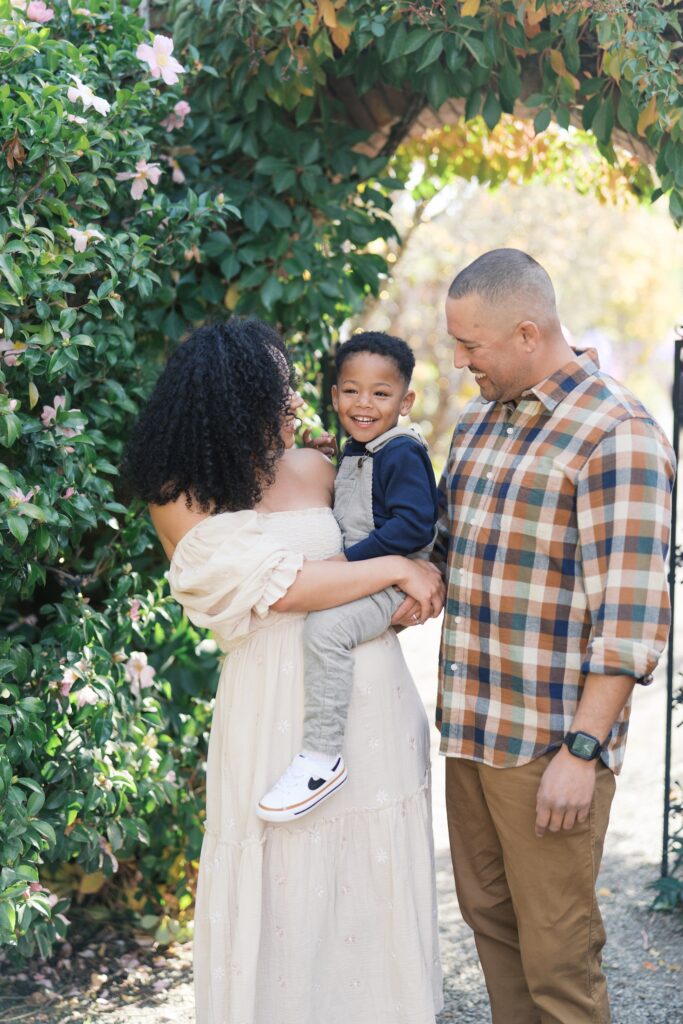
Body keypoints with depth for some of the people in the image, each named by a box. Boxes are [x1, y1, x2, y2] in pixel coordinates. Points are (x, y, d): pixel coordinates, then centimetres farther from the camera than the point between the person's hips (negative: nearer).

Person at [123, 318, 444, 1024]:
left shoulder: (312, 470, 7)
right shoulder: (180, 502, -6)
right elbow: (283, 588, -15)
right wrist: (397, 569, -10)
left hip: (366, 692, 4)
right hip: (277, 706, -4)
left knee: (372, 877, 9)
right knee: (288, 886, 3)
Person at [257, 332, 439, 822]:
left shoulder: (402, 454, -15)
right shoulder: (354, 452, 15)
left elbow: (412, 525, -25)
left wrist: (345, 559, -25)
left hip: (392, 581, -11)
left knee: (325, 627, -32)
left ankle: (323, 756, -29)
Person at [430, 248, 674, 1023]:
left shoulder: (616, 436, -14)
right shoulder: (478, 422, 12)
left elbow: (630, 616, -17)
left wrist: (583, 750, -20)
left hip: (552, 747, -8)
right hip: (470, 728, 8)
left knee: (556, 954, 1)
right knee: (488, 916, 17)